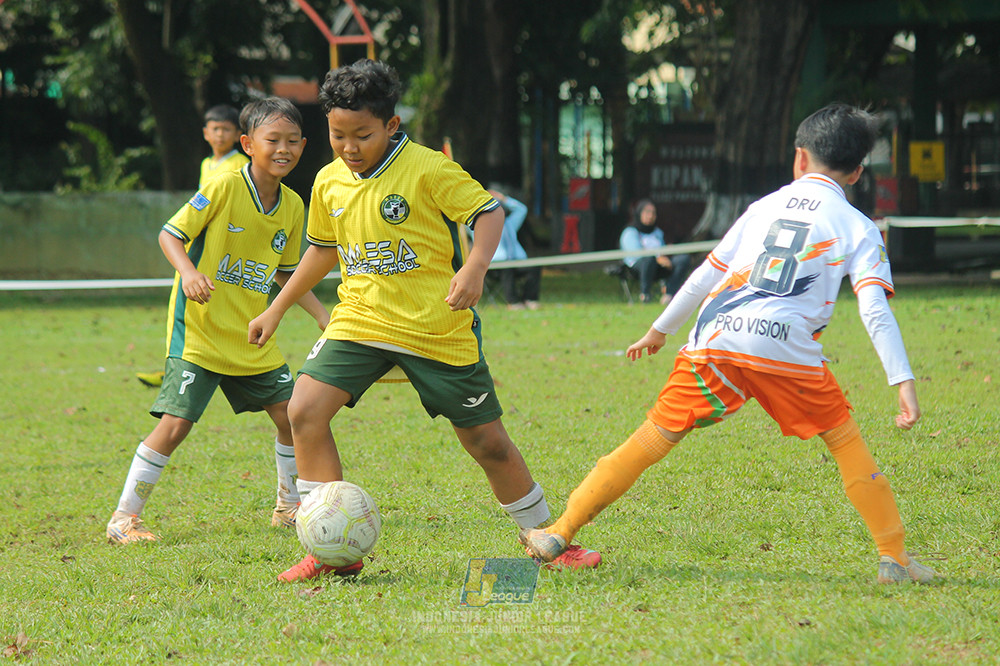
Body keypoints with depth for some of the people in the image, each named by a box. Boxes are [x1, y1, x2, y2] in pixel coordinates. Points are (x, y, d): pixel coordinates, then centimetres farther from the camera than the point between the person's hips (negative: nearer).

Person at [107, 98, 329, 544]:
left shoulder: (292, 206, 5)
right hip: (200, 331, -6)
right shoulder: (224, 188, -14)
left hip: (252, 337, 6)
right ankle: (124, 518, -3)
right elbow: (170, 234, -11)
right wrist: (188, 271, -29)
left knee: (291, 414, 5)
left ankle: (289, 506, 26)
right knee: (175, 422, -13)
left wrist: (322, 316, 13)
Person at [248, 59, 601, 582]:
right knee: (304, 411, -16)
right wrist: (276, 310, 24)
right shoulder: (329, 183, 6)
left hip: (438, 330, -4)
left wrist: (475, 268, -28)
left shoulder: (427, 168, -12)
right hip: (359, 320, 4)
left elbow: (488, 211, -10)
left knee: (486, 440, 3)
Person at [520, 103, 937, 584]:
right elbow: (875, 311, -3)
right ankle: (893, 557, 9)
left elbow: (706, 274, 25)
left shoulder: (766, 205, 22)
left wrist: (661, 329, 35)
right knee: (845, 439, 13)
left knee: (653, 438, 8)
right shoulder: (857, 228, 11)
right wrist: (904, 382, -7)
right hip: (788, 348, -3)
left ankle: (560, 533, 9)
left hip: (716, 338, 3)